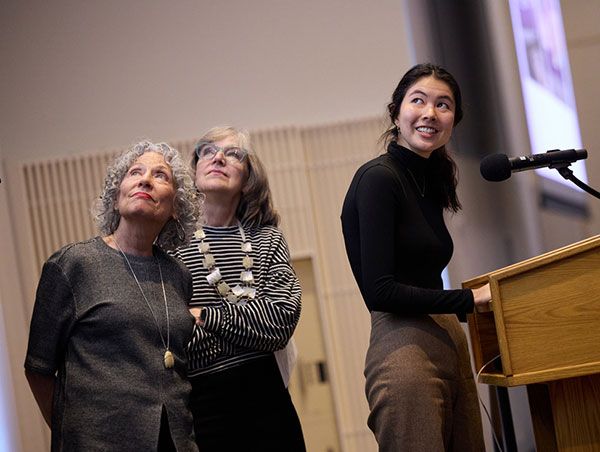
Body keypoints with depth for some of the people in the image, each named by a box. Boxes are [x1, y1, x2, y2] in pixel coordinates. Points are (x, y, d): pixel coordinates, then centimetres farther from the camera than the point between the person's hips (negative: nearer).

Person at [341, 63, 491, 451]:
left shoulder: (431, 182, 17)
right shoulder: (378, 178, -9)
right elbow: (379, 291, -16)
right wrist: (470, 298, -11)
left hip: (449, 344, 8)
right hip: (404, 349, -8)